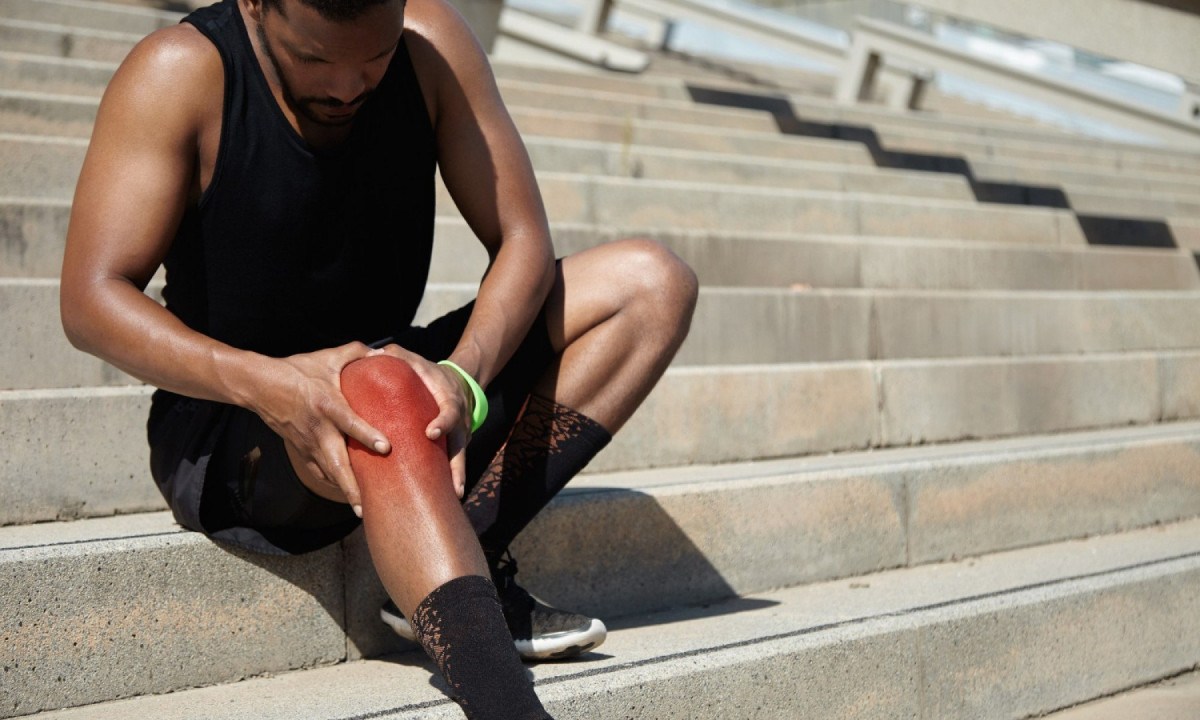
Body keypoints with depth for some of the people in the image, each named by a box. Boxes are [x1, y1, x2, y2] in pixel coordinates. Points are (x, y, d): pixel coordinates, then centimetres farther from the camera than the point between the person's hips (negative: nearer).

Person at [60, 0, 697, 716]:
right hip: (226, 430, -5)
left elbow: (522, 240, -8)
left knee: (651, 281, -10)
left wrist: (464, 377, -29)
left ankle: (466, 561, -22)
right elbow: (92, 301, -21)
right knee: (379, 390, -40)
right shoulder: (179, 72, -16)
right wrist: (267, 383, -38)